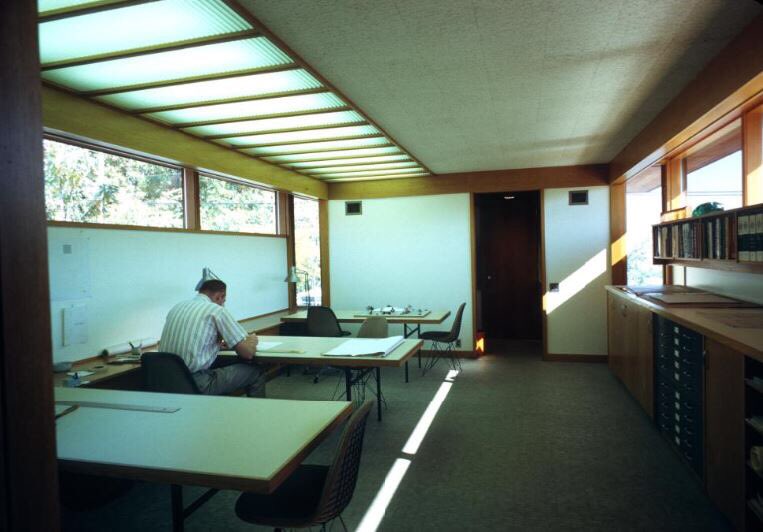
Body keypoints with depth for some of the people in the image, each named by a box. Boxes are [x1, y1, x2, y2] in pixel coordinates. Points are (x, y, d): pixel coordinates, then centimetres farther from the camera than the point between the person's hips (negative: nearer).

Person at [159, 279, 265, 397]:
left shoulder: (177, 307, 12)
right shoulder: (217, 310, -8)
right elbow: (247, 353, -6)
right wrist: (252, 341, 15)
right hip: (197, 383, -7)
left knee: (233, 362, 28)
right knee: (255, 372, 12)